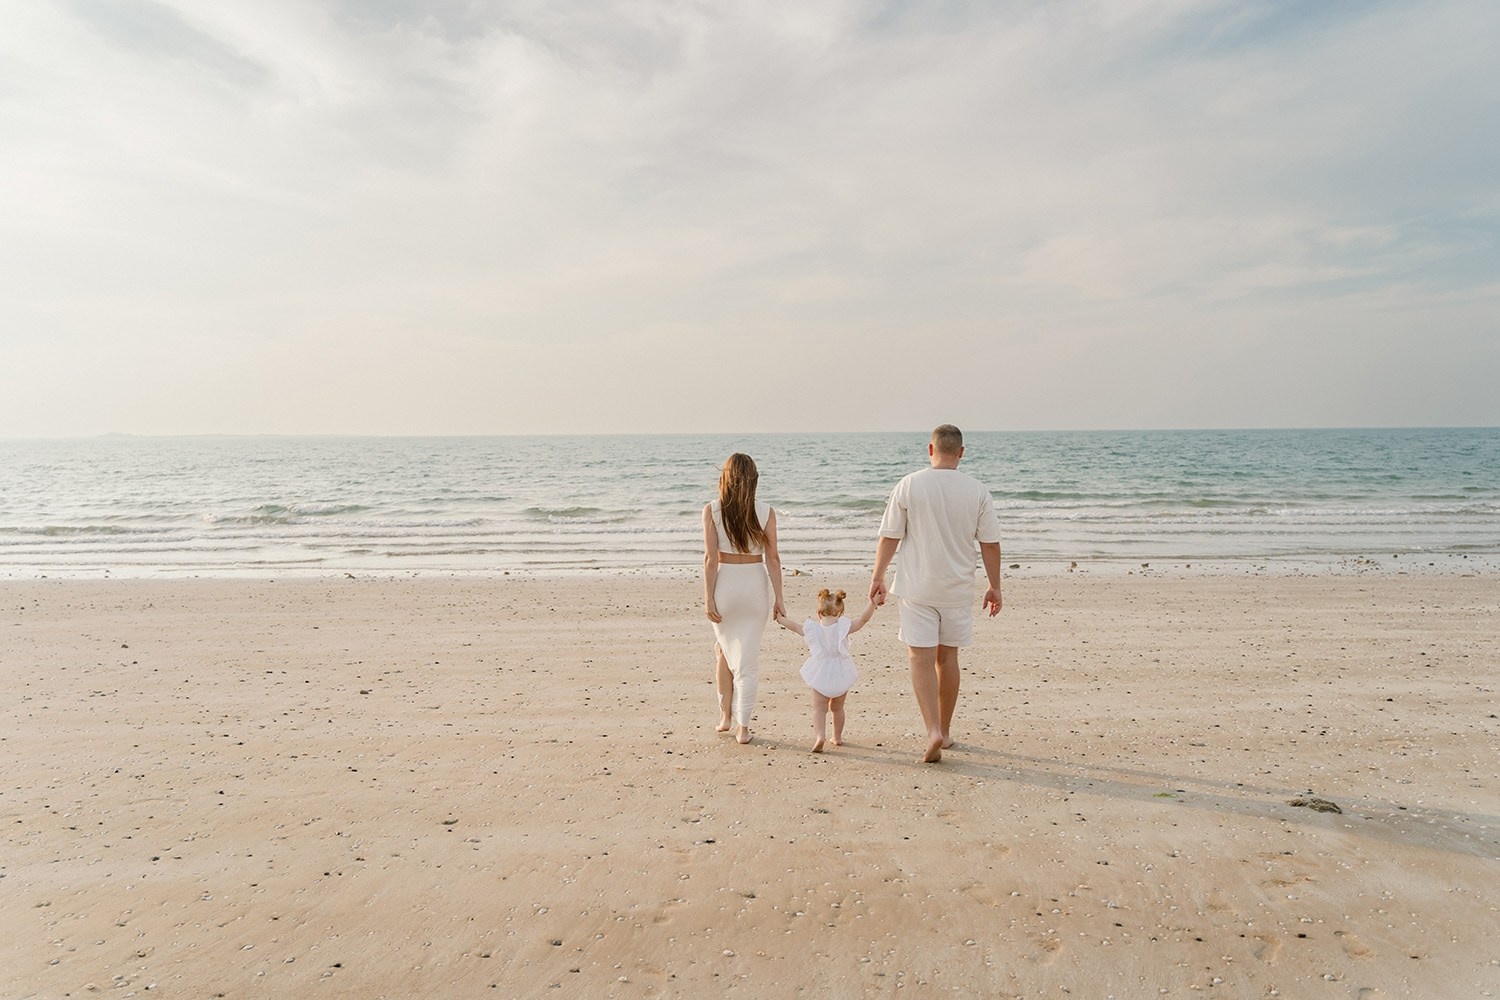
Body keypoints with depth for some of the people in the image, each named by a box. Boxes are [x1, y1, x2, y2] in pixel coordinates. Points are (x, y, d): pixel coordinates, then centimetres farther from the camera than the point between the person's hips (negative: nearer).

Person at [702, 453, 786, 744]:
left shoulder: (711, 511, -7)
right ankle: (743, 726, 7)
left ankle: (725, 715, 25)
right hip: (755, 585, 0)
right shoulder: (765, 512, -4)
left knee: (725, 650, 20)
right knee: (748, 657, 6)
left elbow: (710, 558, -9)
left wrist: (708, 598, -5)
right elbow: (772, 558, -3)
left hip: (724, 584, 0)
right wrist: (778, 597, 2)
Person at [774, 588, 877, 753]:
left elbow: (795, 626, 11)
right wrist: (872, 603, -12)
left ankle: (819, 735, -18)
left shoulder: (812, 628, -4)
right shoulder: (843, 627, -9)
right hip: (841, 675, 1)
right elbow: (863, 619, -13)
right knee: (837, 708, 20)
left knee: (819, 708, 4)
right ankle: (838, 737, 30)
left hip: (821, 676, -1)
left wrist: (780, 619, 28)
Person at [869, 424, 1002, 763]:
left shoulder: (909, 486, -7)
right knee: (947, 658, 15)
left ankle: (933, 731, -13)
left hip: (917, 588, -2)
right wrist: (995, 586, 11)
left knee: (921, 658, 1)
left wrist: (877, 577, 6)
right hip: (958, 589, 2)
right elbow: (990, 543, 1)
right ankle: (945, 730, 26)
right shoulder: (977, 490, -3)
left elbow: (889, 537, -5)